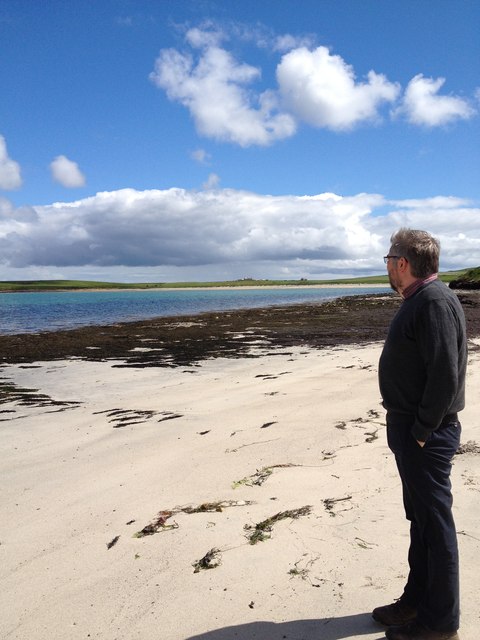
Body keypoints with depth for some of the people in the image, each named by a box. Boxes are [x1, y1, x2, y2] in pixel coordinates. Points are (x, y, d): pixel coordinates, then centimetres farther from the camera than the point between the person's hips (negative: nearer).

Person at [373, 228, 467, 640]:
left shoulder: (435, 302, -19)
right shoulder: (419, 300, 13)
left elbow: (445, 375, -26)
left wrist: (421, 432, -20)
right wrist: (406, 429, 15)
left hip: (426, 436, -10)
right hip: (410, 430, 10)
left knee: (435, 524, 4)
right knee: (421, 520, 19)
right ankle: (417, 599, 35)